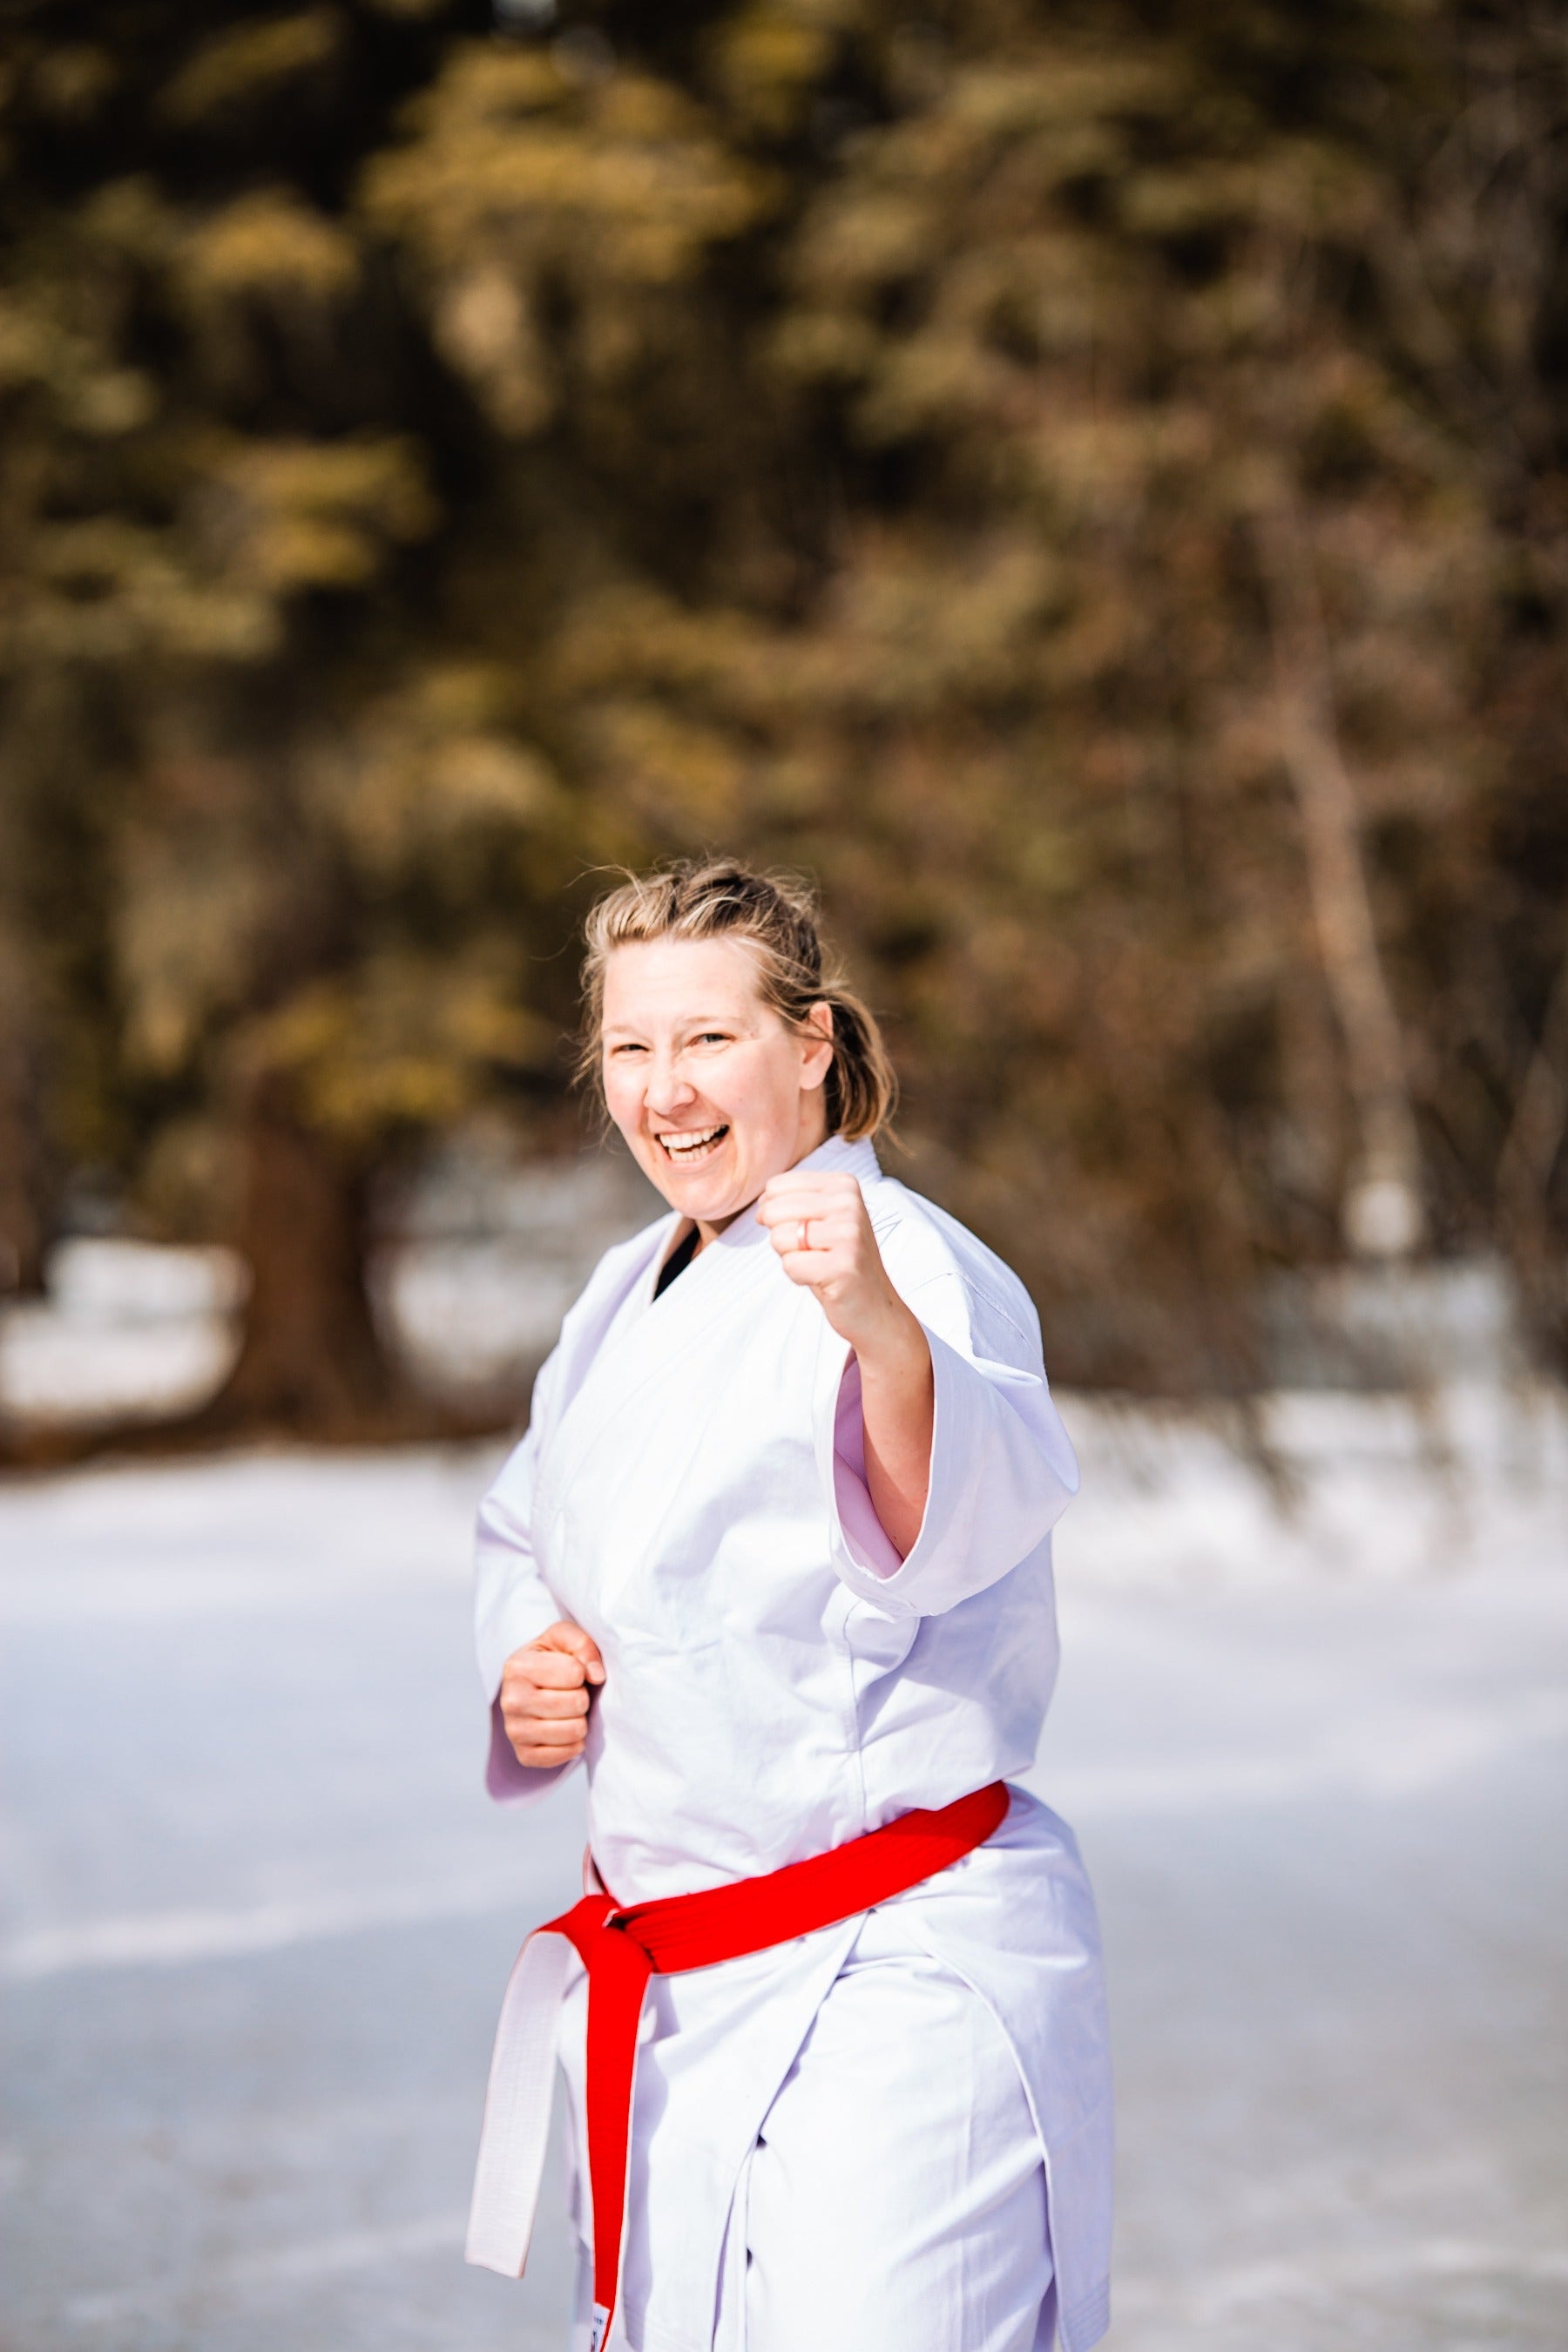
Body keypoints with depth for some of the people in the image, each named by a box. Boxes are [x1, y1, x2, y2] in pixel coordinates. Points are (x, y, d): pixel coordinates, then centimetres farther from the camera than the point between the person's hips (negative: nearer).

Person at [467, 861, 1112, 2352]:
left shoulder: (907, 1270, -15)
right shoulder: (630, 1295, 11)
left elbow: (979, 1505, -36)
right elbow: (527, 1529, 26)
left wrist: (880, 1327, -56)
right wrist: (523, 1668, 4)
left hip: (893, 1987, -8)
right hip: (665, 1990, 8)